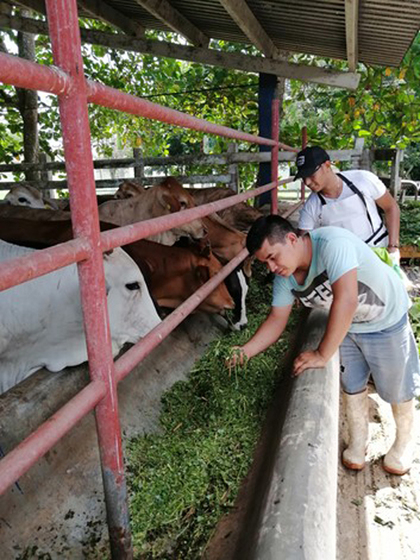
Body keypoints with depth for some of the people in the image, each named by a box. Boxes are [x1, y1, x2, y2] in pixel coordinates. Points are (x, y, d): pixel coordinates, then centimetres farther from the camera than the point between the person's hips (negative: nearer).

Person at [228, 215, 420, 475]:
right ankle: (358, 439, 41)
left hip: (388, 322, -5)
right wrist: (246, 351, -23)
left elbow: (346, 300, -45)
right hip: (347, 327, 5)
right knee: (352, 386, 14)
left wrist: (322, 355, -38)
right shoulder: (285, 276, -15)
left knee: (397, 388, 12)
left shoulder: (331, 242, -38)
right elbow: (277, 319, -8)